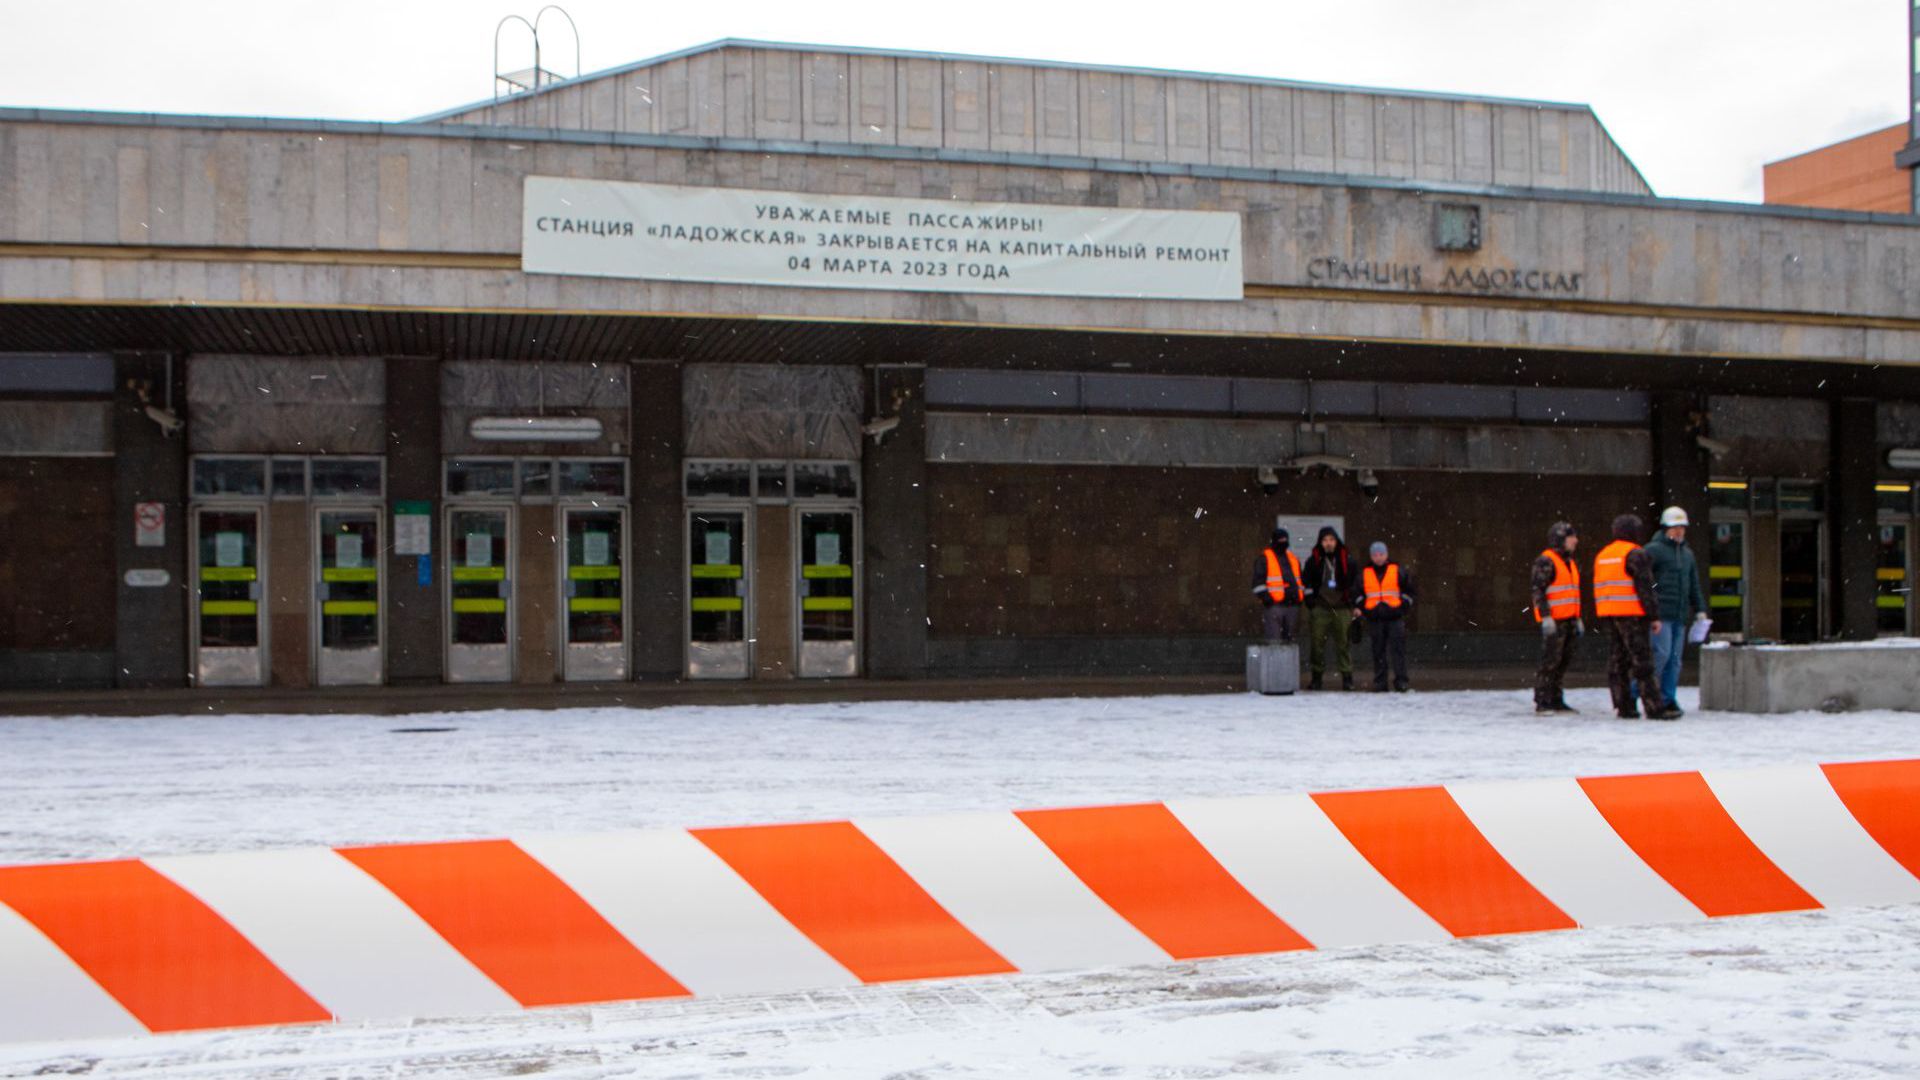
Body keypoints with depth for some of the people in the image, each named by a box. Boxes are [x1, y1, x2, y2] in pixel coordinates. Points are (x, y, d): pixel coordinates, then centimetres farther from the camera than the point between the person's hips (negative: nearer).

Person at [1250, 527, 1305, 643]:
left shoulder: (1293, 558, 20)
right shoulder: (1265, 558, 0)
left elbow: (1299, 579, 29)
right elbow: (1258, 580, -6)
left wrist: (1302, 594, 18)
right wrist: (1264, 595, -17)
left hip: (1292, 604, 7)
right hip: (1273, 604, -7)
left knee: (1289, 638, 12)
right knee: (1274, 640, -11)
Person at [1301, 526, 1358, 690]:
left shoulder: (1346, 561, 9)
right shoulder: (1314, 561, 8)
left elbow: (1355, 584, 15)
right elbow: (1307, 583, 11)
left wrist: (1356, 604, 9)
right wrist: (1310, 601, 2)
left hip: (1342, 608, 0)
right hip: (1320, 609, 0)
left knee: (1344, 642, -3)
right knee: (1317, 642, -1)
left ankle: (1347, 676, 2)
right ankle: (1316, 675, 8)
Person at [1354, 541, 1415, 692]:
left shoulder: (1398, 571, 7)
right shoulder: (1364, 574, 13)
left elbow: (1408, 592, 11)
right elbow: (1359, 594, 21)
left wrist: (1403, 606, 0)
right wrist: (1359, 608, 6)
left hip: (1395, 617, -2)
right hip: (1374, 618, 2)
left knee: (1398, 650, -8)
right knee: (1378, 652, 4)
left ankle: (1401, 682, -7)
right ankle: (1379, 683, 7)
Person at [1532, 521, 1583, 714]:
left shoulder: (1571, 563, 21)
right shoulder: (1546, 562, -9)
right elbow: (1538, 591, -14)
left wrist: (1578, 619, 24)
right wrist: (1546, 618, -21)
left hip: (1568, 620, 9)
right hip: (1553, 621, -9)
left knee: (1565, 661, 8)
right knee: (1550, 661, -11)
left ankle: (1557, 701, 14)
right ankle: (1542, 702, -9)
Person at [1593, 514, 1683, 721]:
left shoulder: (1602, 555, 16)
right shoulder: (1636, 554, -9)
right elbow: (1645, 588, -14)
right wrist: (1654, 616, -11)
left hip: (1608, 615, 7)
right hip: (1632, 614, -7)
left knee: (1618, 659, 8)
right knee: (1642, 659, -7)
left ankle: (1623, 706, 6)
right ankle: (1654, 707, -8)